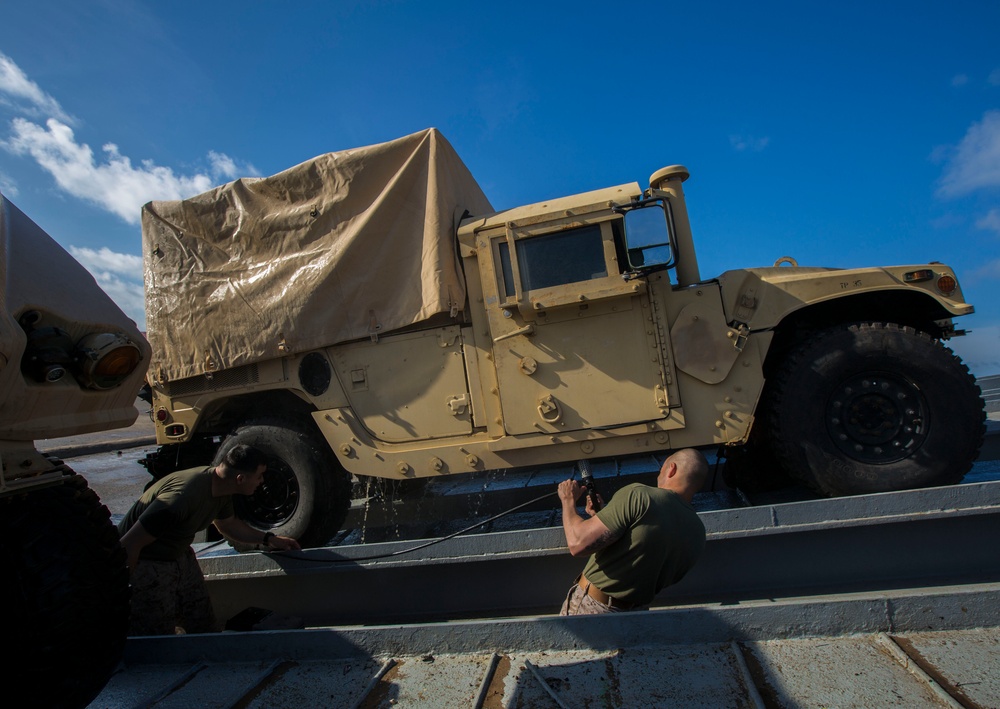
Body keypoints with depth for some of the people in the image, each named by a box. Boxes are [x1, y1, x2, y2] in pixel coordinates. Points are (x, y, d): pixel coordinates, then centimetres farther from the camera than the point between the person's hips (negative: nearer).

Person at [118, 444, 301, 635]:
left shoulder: (221, 489, -8)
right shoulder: (183, 496, -36)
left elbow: (228, 523, 13)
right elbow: (129, 544, -28)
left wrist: (268, 538, 9)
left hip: (180, 556, 8)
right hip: (143, 565, -8)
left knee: (205, 626, 10)